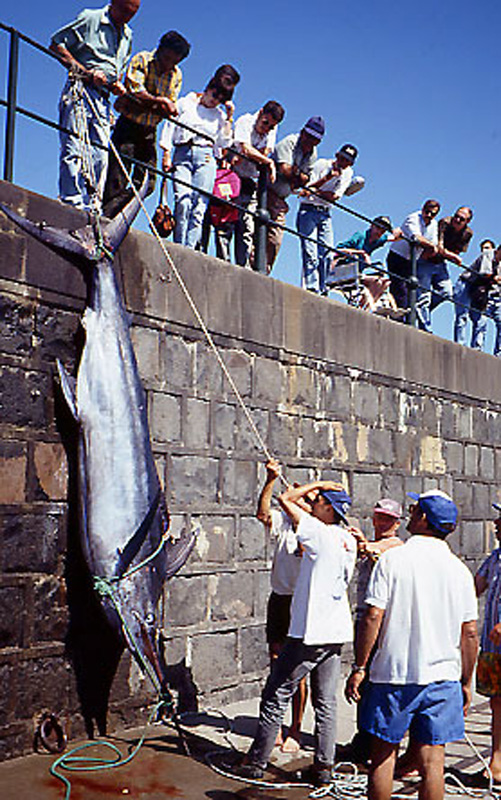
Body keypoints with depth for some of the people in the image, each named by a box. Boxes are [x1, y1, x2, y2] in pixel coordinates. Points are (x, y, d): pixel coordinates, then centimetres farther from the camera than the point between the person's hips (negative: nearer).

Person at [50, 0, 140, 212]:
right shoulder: (90, 19, 1)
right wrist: (86, 72, -13)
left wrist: (117, 85, 8)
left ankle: (92, 207, 2)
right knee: (74, 150, -13)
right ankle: (72, 203, -15)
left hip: (103, 98, 6)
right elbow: (56, 45, -2)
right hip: (79, 92, -6)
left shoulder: (127, 35, 19)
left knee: (100, 156, -1)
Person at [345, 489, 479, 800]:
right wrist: (466, 682, 14)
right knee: (432, 761, 7)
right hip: (442, 677, 3)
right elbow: (470, 633, 4)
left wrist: (359, 667, -4)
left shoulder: (392, 559, -9)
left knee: (383, 755, 11)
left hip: (393, 674, -2)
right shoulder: (460, 570, 1)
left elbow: (373, 617, -12)